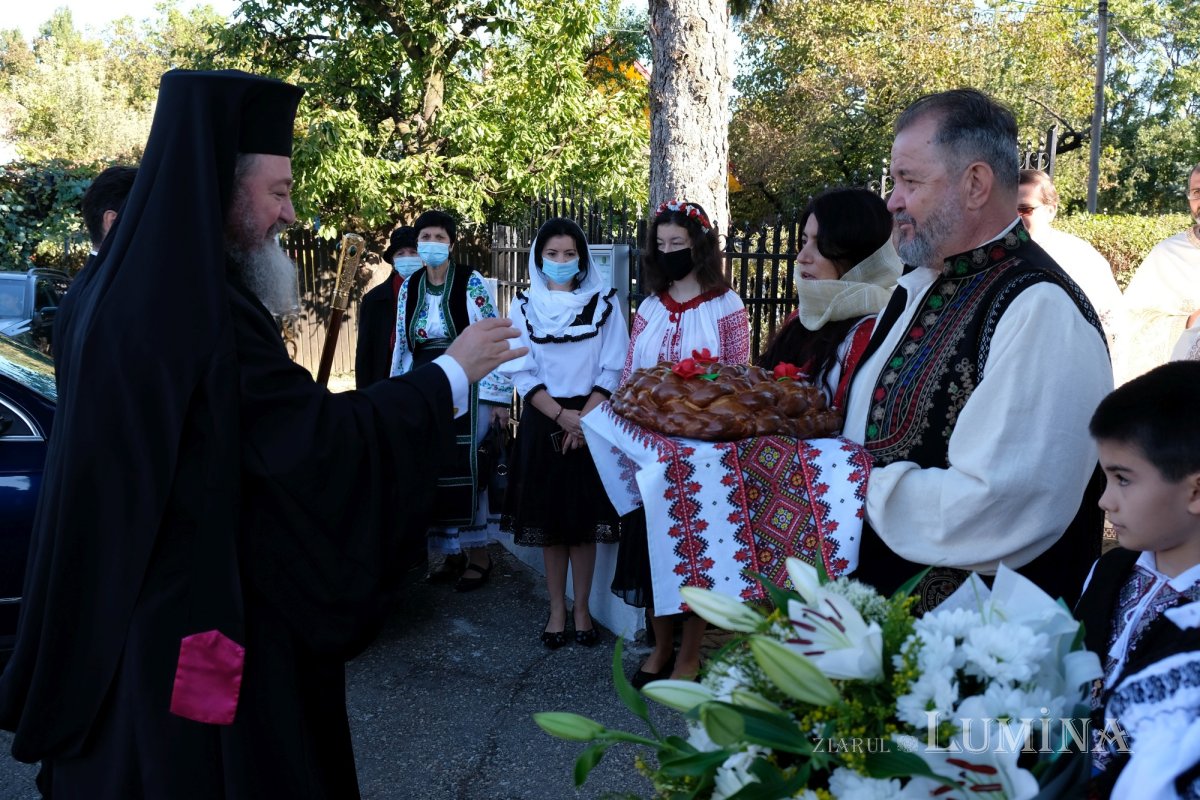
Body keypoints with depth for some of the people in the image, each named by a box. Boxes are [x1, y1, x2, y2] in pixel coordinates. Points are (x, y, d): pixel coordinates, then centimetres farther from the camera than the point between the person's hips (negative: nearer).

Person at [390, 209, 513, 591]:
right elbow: (402, 345, 13)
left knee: (466, 469, -3)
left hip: (467, 387, -5)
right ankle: (450, 552, 19)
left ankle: (478, 554, 10)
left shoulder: (471, 283, -7)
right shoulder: (409, 287, 7)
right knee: (433, 471, 7)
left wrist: (499, 396, -12)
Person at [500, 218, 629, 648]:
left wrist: (584, 418, -13)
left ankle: (581, 608, 14)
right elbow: (522, 373, -2)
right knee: (548, 519, 4)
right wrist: (561, 415, -13)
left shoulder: (603, 303, 2)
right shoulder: (524, 306, 4)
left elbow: (613, 369, -2)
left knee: (585, 519, 2)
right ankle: (557, 609, 15)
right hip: (543, 423, 1)